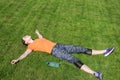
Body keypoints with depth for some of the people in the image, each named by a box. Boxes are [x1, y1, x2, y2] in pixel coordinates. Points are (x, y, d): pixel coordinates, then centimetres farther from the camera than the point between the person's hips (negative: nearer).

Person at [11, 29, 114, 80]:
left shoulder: (37, 39, 27)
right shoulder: (31, 46, 6)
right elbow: (25, 53, -5)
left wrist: (37, 32, 62)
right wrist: (17, 59, -18)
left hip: (58, 45, 8)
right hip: (55, 51, -8)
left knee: (82, 49, -1)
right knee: (74, 60, -27)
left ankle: (104, 52, 2)